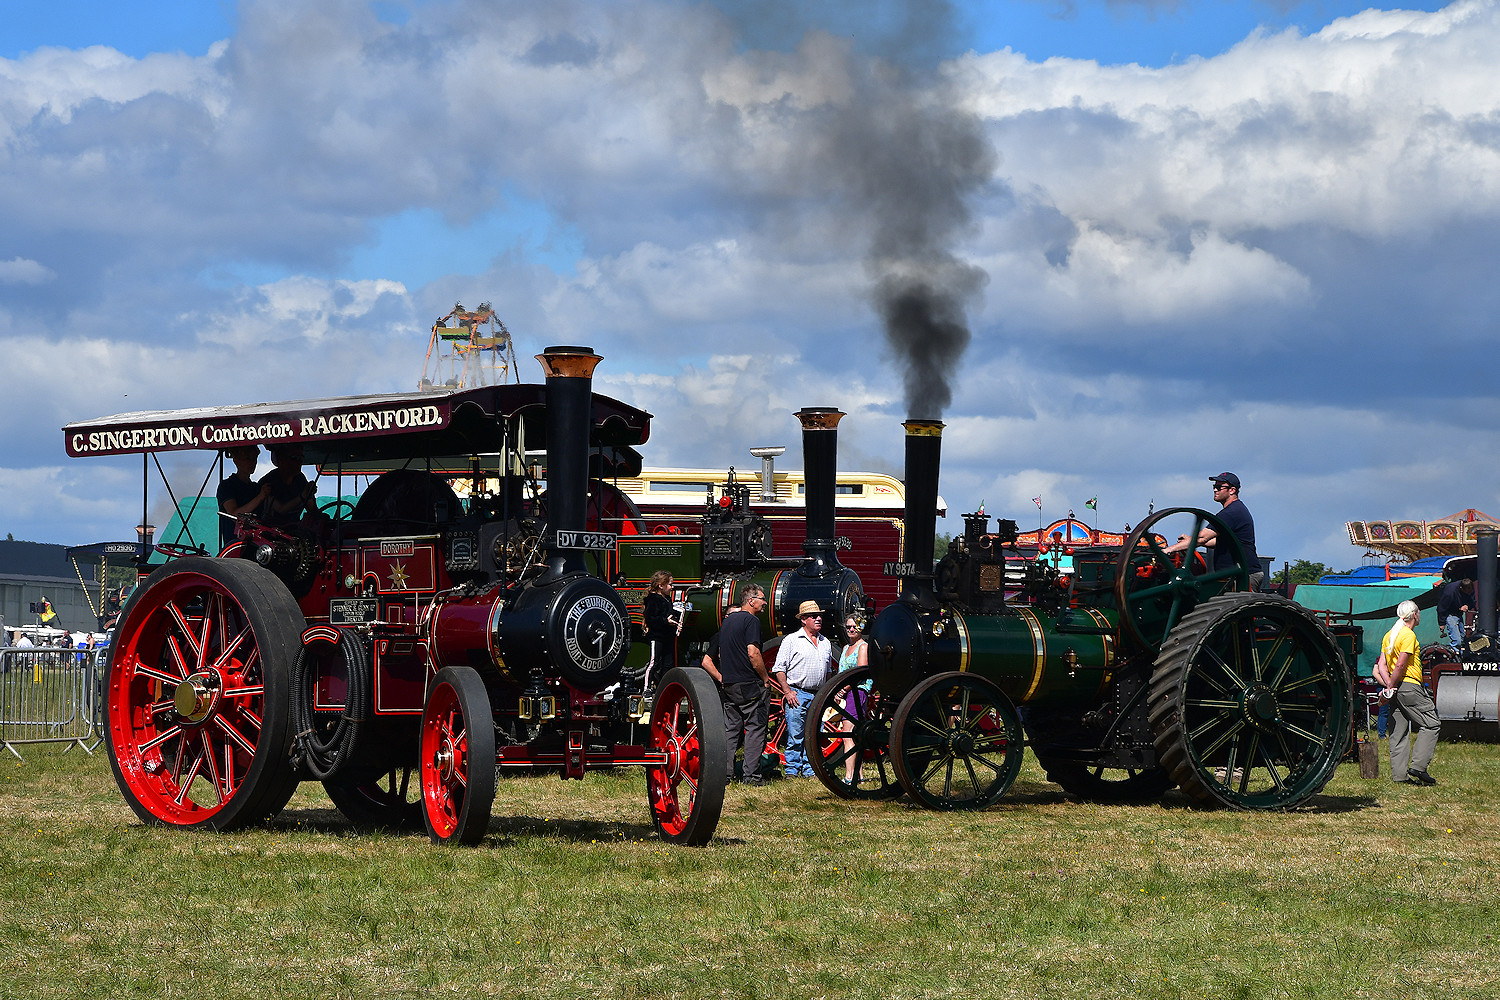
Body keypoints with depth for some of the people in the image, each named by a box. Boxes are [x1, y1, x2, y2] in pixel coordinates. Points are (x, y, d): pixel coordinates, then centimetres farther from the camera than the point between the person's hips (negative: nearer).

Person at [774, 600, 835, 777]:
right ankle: (792, 771, 1)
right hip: (797, 694, -5)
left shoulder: (825, 643, 15)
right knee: (795, 736, -5)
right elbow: (780, 669, -3)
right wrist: (787, 691, -11)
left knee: (814, 737, 5)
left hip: (818, 696, 5)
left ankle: (809, 770, 12)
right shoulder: (792, 640, -1)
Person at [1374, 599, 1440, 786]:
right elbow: (1400, 666, -17)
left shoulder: (1389, 635, 16)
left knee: (1399, 732, 7)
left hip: (1397, 688, 9)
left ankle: (1399, 774, 5)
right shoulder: (1408, 635, -11)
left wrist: (1388, 685, 0)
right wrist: (1391, 687, -11)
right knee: (1430, 724, -3)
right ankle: (1417, 767, -11)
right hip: (1410, 685, -9)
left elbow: (1381, 665, 10)